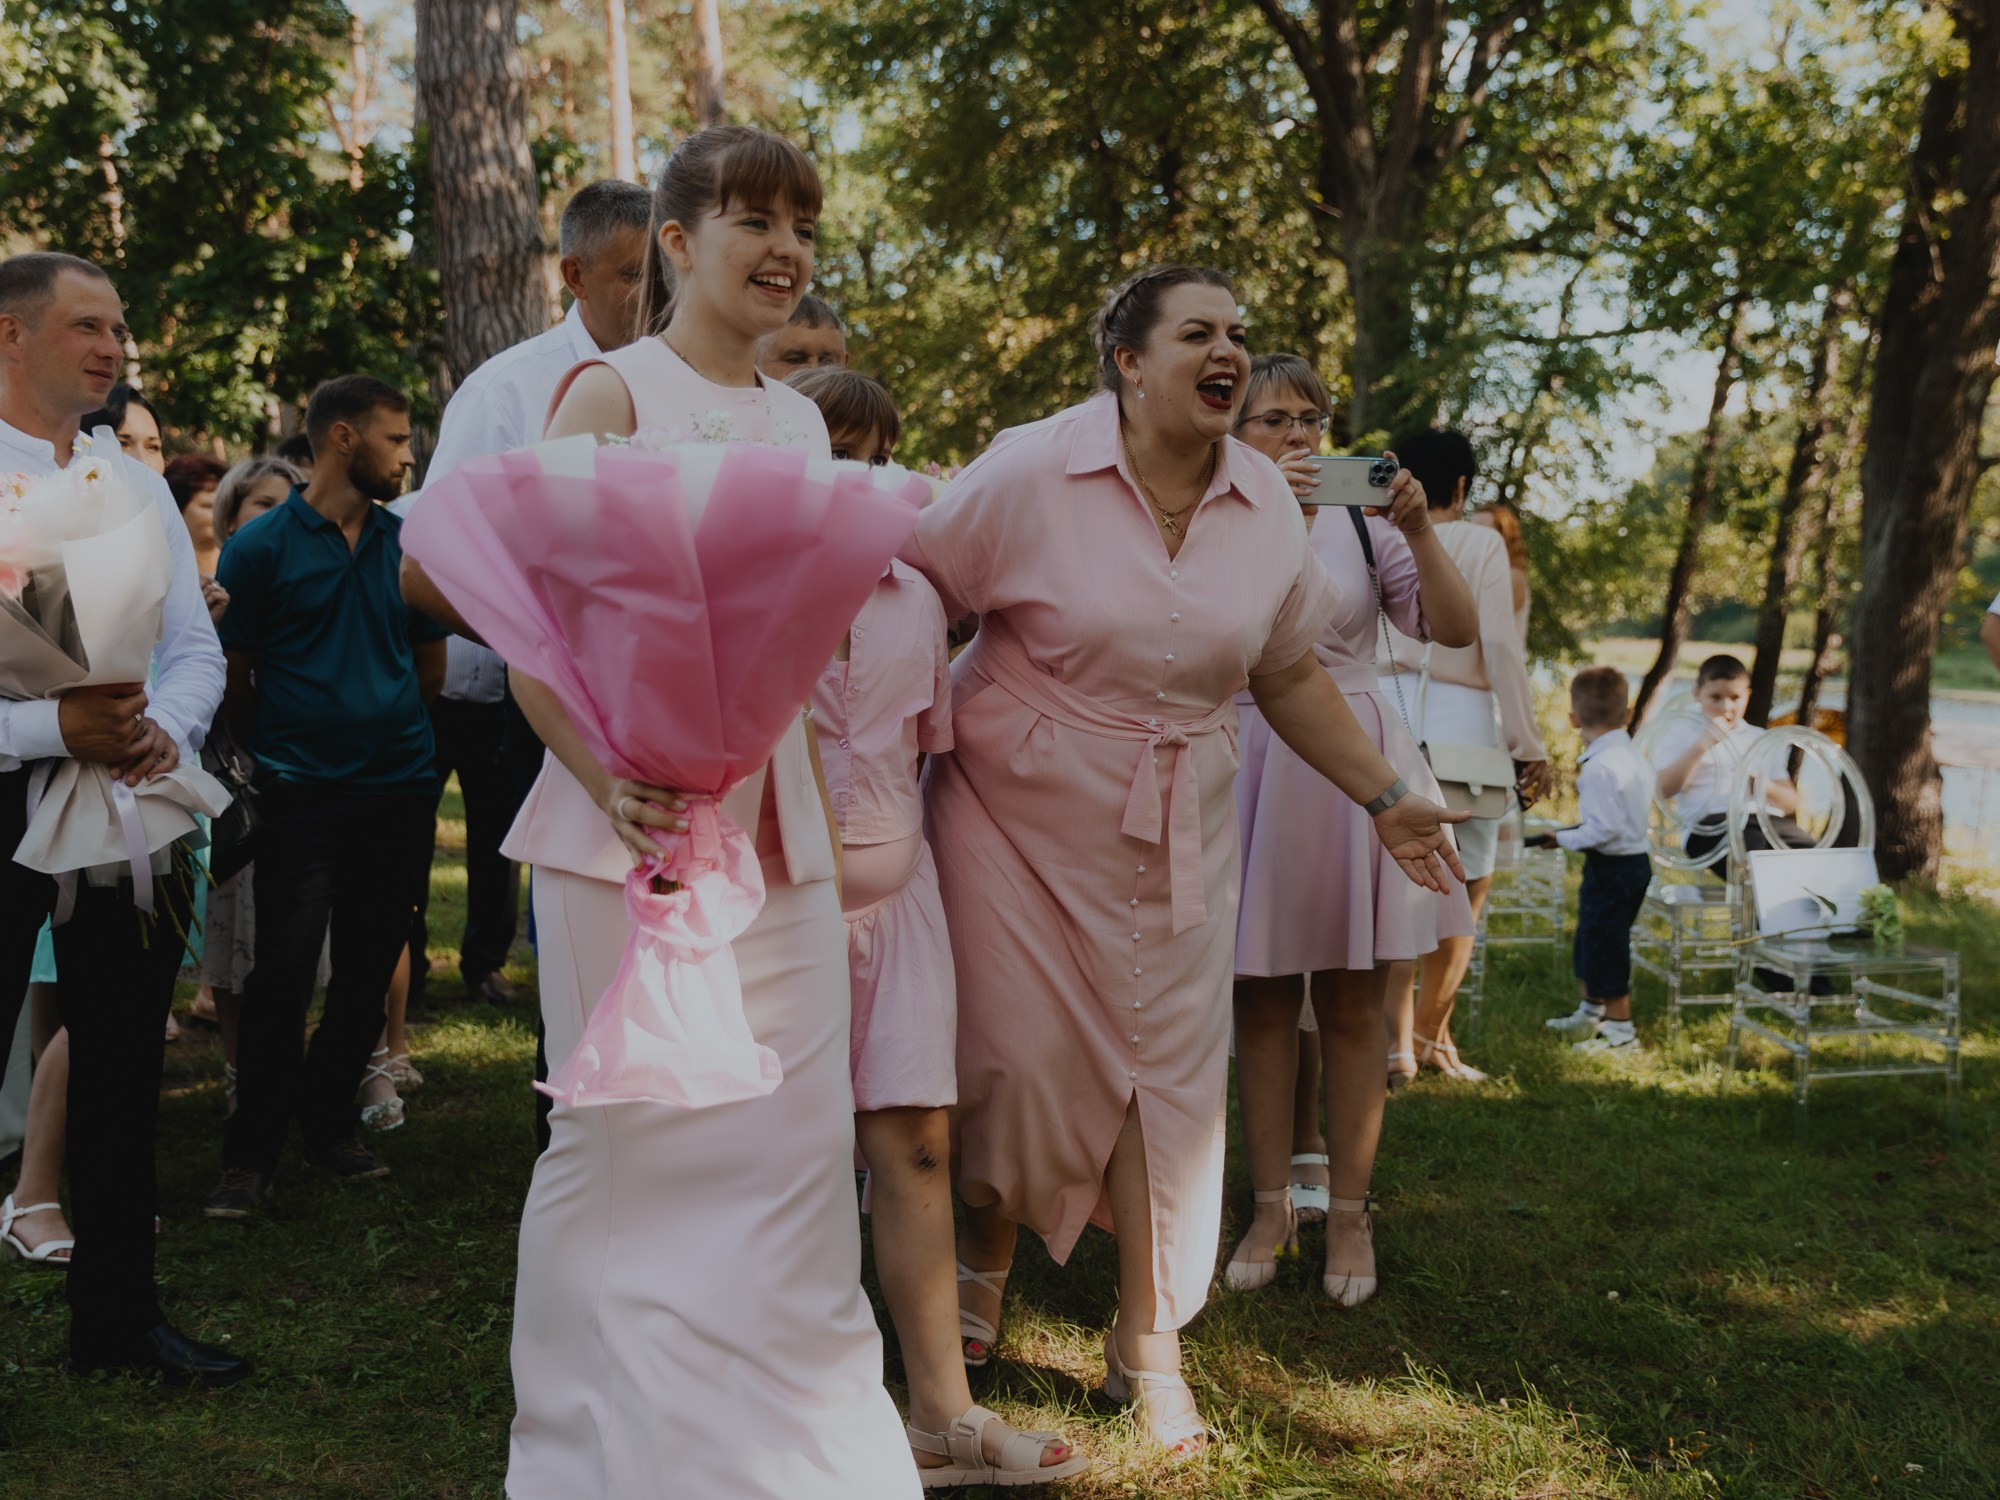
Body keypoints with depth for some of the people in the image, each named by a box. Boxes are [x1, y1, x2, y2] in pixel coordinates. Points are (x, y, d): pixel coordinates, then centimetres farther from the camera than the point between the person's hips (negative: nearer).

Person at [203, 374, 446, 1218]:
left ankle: (328, 1124, 26)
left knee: (369, 971, 10)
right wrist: (278, 751, 9)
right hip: (301, 793, -4)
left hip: (399, 783, 4)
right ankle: (250, 1156, 6)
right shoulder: (261, 546, -3)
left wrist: (378, 714, 8)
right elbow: (235, 680, 2)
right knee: (283, 973, -5)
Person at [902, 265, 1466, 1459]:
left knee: (1166, 1068, 3)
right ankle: (987, 1251, 31)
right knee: (1023, 1057, -2)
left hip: (1177, 833, 3)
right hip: (1020, 811, -3)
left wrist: (1386, 798, 7)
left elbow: (1288, 673, 9)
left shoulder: (1267, 504, 0)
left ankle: (1148, 1341, 20)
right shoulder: (1030, 474, -14)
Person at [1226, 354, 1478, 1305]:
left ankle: (1347, 1213, 16)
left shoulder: (1359, 522, 6)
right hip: (1250, 770, 0)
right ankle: (1270, 1208, 19)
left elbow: (1456, 631, -3)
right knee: (1263, 1004, 6)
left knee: (1352, 1007, 4)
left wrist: (1419, 531, -16)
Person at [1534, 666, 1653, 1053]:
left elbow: (1603, 829, -26)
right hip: (1635, 858, 10)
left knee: (1604, 949, 1)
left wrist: (1562, 839, -14)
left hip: (1611, 866, -10)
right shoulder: (1632, 756, 7)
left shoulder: (1599, 767, -23)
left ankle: (1620, 1031, 11)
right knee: (1590, 943, 24)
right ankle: (1589, 1014, 39)